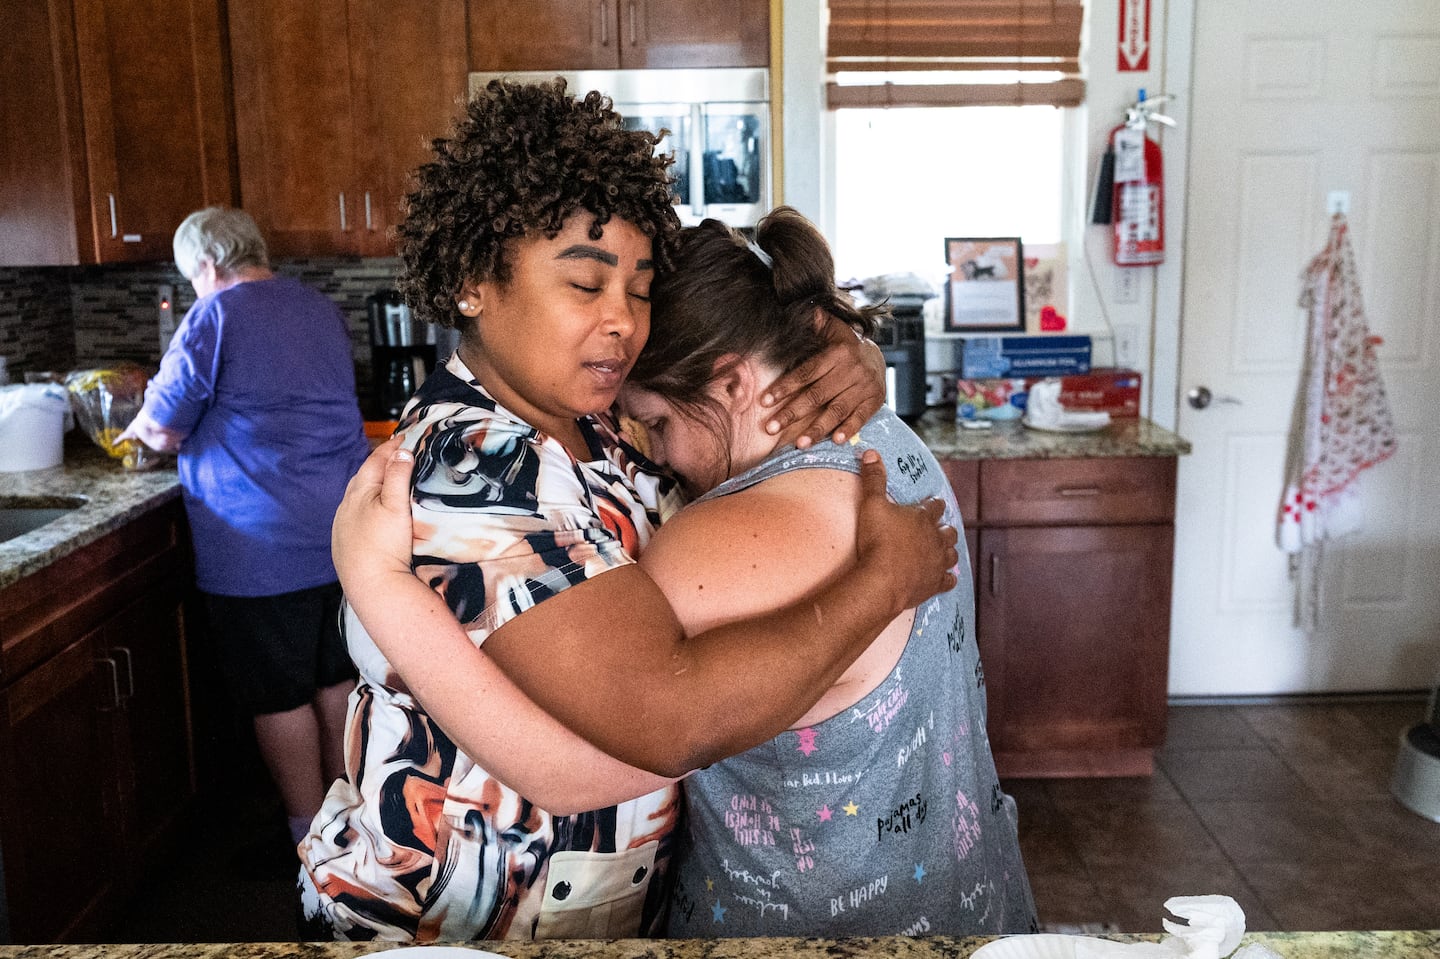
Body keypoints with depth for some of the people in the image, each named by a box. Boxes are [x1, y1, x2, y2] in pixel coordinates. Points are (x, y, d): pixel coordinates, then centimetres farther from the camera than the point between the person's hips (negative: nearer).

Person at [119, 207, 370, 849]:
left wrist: (145, 433, 16)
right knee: (337, 680, 17)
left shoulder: (214, 317, -10)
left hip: (263, 548, -7)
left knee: (280, 697, 4)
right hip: (345, 527, 8)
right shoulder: (322, 310, 13)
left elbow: (163, 426, -8)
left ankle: (308, 838, 13)